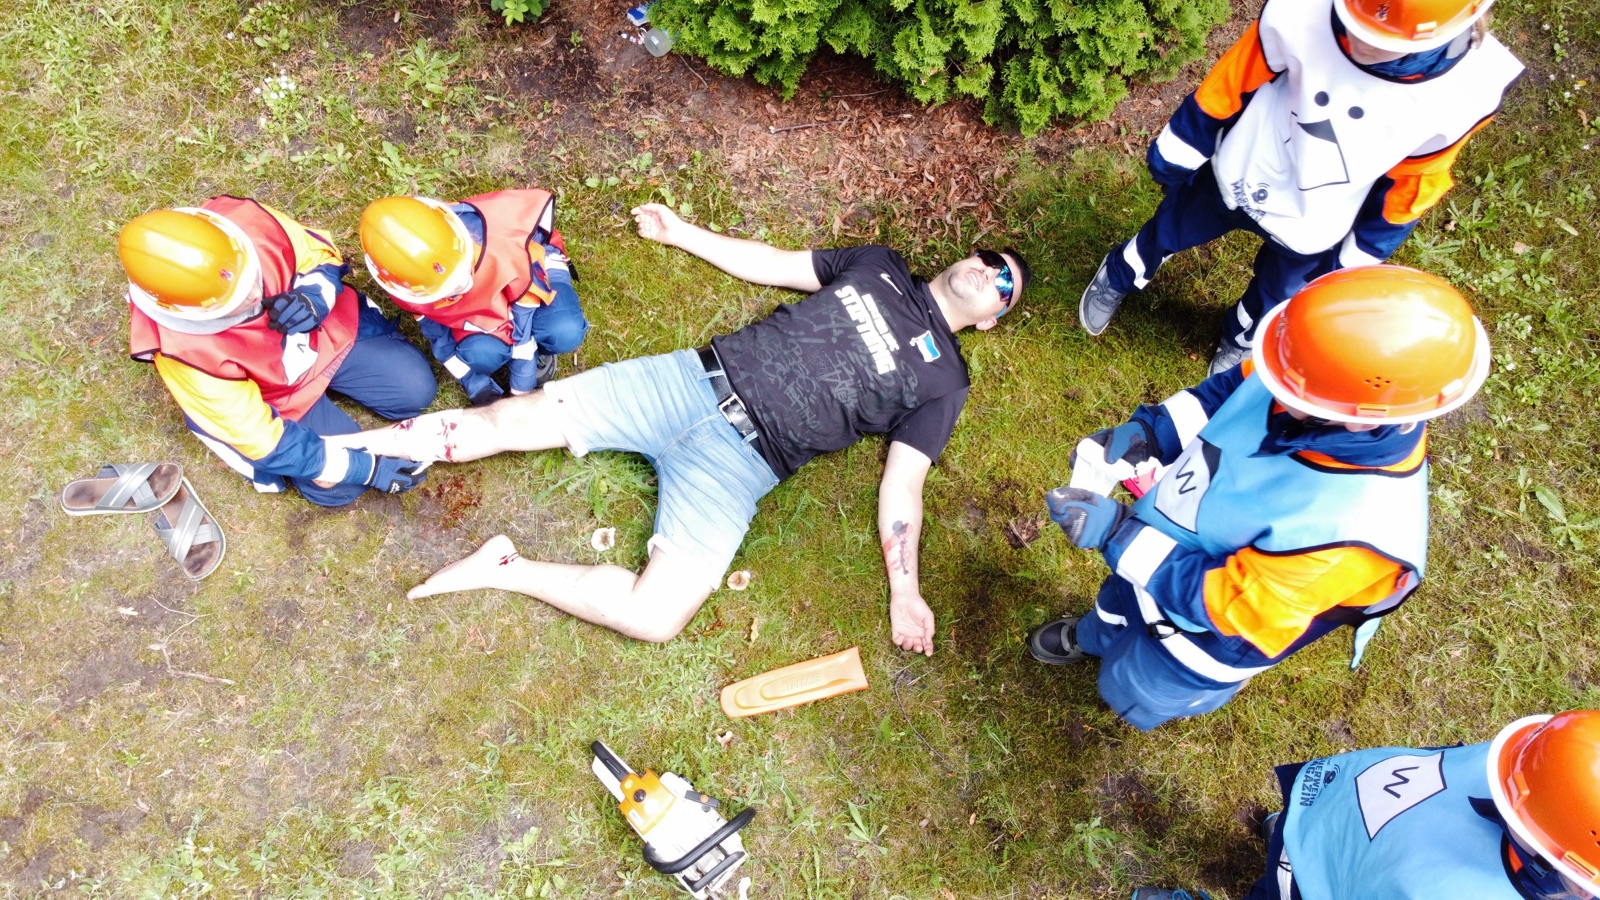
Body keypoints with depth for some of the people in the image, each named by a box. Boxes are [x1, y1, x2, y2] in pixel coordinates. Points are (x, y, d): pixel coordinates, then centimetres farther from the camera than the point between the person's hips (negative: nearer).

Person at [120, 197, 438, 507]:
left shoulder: (249, 223, -32)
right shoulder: (182, 350, -36)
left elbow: (319, 253, -8)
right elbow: (259, 437, -27)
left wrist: (315, 297, -32)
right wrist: (365, 467, -27)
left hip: (327, 332, 3)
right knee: (338, 487, -7)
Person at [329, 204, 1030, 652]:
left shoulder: (942, 380, 9)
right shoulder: (880, 266, 18)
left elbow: (902, 484, 3)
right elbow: (770, 264, 24)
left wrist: (905, 591, -9)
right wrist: (679, 232, 25)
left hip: (738, 461, -3)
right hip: (695, 379, 3)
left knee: (656, 617, -23)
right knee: (513, 419, -8)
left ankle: (502, 567, -7)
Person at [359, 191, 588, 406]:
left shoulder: (494, 246, -41)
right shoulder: (409, 284, -27)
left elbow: (524, 313, -28)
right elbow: (439, 337, -9)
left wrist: (521, 389, -22)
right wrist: (479, 388, -12)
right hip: (480, 308, 2)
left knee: (565, 333, -33)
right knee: (479, 354, -29)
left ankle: (539, 349, 3)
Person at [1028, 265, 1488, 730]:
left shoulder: (1346, 526, -45)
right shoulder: (1330, 398, -27)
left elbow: (1226, 608, -34)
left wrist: (1117, 534, -35)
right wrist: (1147, 432, -20)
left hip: (1197, 624, -5)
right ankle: (1089, 638, 70)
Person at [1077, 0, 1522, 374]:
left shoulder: (1466, 91, -28)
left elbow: (1409, 184, -11)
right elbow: (1230, 84, -16)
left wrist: (1360, 255, 1)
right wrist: (1177, 152, -3)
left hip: (1313, 226, 1)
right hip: (1237, 174, -1)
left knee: (1274, 296, 27)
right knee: (1167, 233, 25)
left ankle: (1240, 340, 63)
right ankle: (1118, 278, 60)